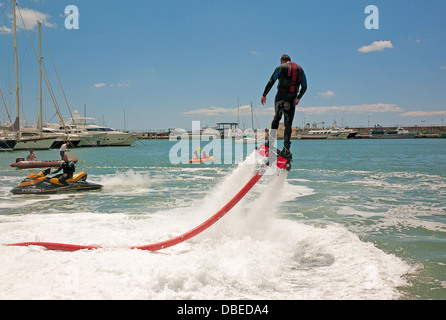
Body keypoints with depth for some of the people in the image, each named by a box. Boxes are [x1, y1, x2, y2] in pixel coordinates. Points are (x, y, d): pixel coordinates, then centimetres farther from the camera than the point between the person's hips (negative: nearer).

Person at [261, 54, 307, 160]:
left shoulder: (281, 68, 5)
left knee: (277, 118, 11)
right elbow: (304, 87, 18)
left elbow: (271, 82, -1)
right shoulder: (300, 69, 18)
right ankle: (286, 150, -7)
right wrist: (298, 98, 30)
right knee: (288, 124, 1)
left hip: (281, 96, -3)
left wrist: (264, 95, 4)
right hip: (292, 99, 3)